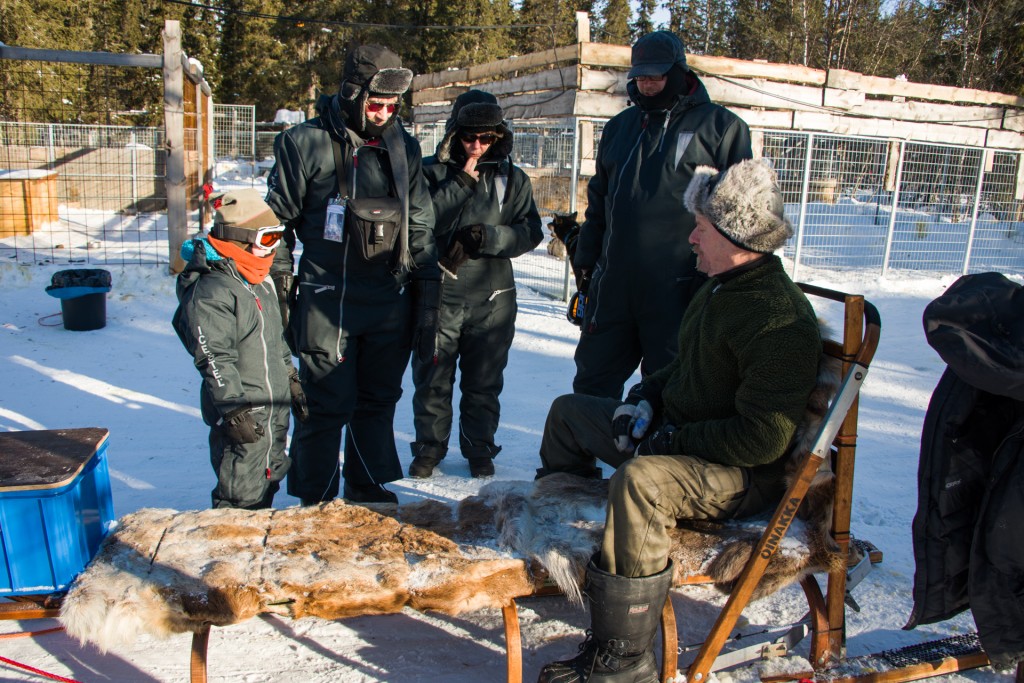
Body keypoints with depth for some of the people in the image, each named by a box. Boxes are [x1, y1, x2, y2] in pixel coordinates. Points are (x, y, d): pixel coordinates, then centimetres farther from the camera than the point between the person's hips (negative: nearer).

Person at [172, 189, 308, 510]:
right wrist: (234, 411, -24)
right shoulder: (210, 293, -18)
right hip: (243, 417, -9)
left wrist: (292, 382, 24)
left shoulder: (261, 282, 13)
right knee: (242, 498, -1)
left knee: (270, 480, 21)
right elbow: (214, 360, -22)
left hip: (274, 412, 10)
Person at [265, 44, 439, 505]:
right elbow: (279, 217, 2)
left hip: (391, 302, 4)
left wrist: (428, 293, 10)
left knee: (379, 401, 12)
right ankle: (315, 501, 18)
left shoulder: (404, 147, 9)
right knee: (327, 406, 1)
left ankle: (367, 489, 29)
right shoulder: (306, 143, -3)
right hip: (326, 302, -4)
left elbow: (421, 226, 13)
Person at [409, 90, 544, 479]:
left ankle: (479, 448, 27)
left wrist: (487, 237, -16)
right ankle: (429, 446, 26)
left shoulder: (512, 178, 5)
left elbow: (530, 232, -1)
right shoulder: (432, 171, 1)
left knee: (484, 381, 10)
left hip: (492, 298, 1)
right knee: (432, 377, 8)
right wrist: (462, 181, -16)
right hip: (438, 294, -1)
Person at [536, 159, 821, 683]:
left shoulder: (780, 321, -25)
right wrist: (644, 398, 3)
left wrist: (668, 441, -24)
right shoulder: (719, 288, 7)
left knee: (639, 480, -40)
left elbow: (762, 439, -30)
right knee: (568, 410, 17)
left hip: (745, 476, -10)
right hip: (674, 431, 11)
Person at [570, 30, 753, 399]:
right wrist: (585, 258, 16)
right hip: (612, 285, 5)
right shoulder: (619, 126, 15)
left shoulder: (721, 127, -1)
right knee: (592, 379, 12)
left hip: (677, 289, -5)